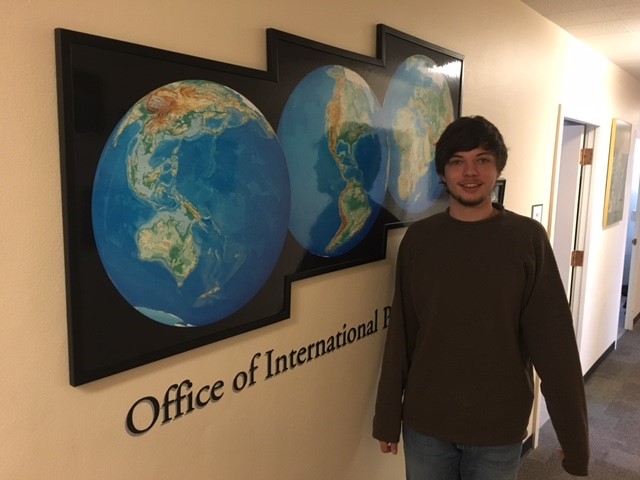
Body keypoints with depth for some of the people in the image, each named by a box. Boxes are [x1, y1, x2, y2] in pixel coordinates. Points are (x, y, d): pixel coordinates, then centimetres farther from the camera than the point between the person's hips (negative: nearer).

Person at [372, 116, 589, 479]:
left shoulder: (528, 238, -8)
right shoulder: (418, 238, -4)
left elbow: (554, 342, -8)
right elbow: (400, 334, -1)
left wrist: (575, 440, -7)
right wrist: (388, 417, 3)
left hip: (500, 429, -1)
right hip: (424, 424, 1)